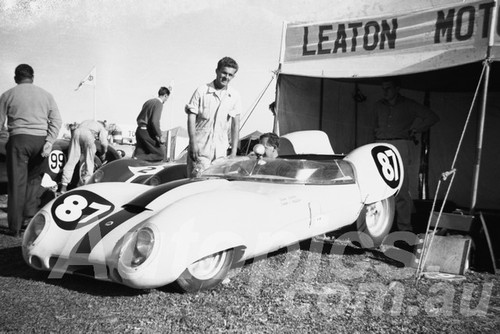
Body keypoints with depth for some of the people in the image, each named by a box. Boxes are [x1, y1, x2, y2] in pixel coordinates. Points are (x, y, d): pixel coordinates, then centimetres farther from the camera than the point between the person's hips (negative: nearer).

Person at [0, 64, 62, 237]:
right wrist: (49, 141, -2)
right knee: (34, 177, 18)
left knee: (17, 182, 1)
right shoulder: (46, 95, 13)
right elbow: (57, 120, 3)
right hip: (40, 139, 2)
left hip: (19, 139, -2)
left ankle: (15, 227, 3)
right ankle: (30, 212, 8)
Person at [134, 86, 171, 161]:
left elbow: (138, 118, 23)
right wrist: (159, 136, -15)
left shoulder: (148, 101, 17)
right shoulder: (159, 104, -9)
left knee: (139, 154, 10)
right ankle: (138, 160, -19)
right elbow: (155, 121, -20)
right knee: (160, 154, -4)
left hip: (139, 130, 9)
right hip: (147, 132, -9)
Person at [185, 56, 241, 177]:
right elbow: (191, 118, -3)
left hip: (221, 150, 3)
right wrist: (193, 143, -13)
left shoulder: (234, 96, 6)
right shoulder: (202, 91, -3)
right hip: (200, 149, -3)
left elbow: (235, 124, 8)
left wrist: (234, 151, 4)